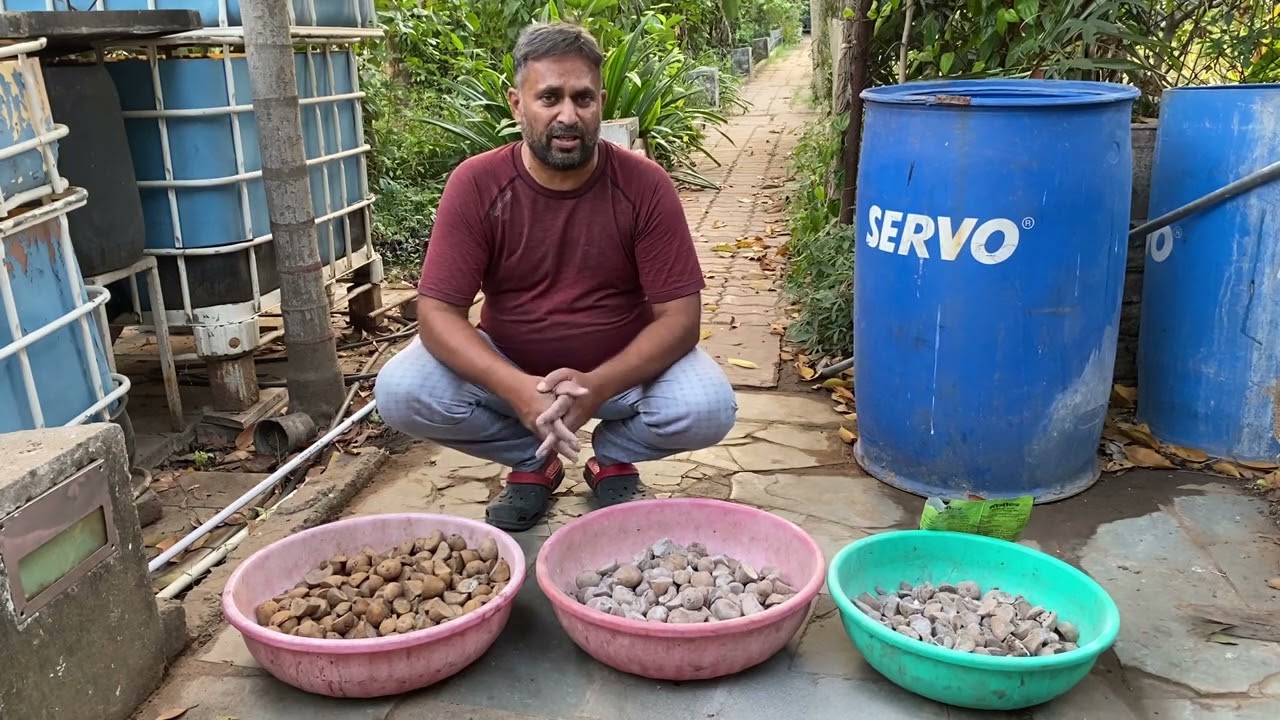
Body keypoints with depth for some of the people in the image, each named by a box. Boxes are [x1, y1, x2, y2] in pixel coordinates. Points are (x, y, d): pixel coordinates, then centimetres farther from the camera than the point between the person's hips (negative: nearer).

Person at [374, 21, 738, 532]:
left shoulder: (645, 185, -16)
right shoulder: (475, 184, -15)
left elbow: (679, 317, -17)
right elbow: (437, 312, -19)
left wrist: (594, 387, -34)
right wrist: (517, 389, -36)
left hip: (623, 365, 0)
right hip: (506, 364, 1)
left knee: (709, 409, -28)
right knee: (400, 394, -23)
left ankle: (614, 458, 7)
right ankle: (531, 461, 5)